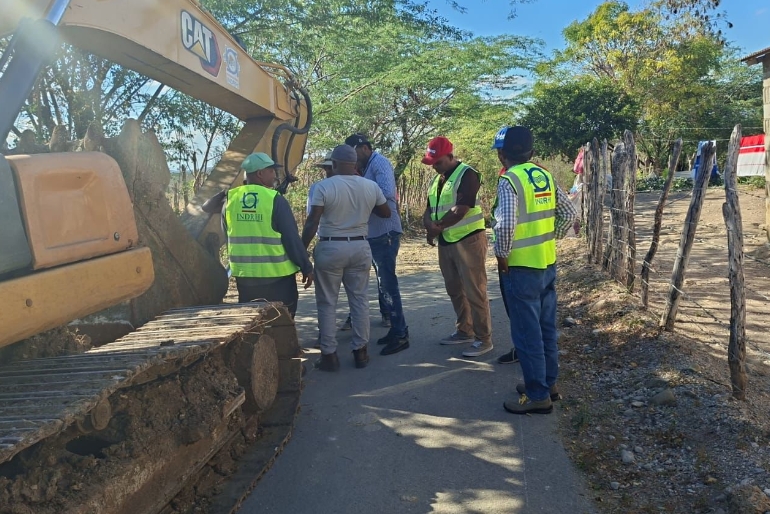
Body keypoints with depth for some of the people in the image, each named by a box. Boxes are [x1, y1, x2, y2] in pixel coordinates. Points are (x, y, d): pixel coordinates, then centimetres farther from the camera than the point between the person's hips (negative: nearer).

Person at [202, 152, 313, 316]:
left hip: (245, 275, 4)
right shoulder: (276, 200, -12)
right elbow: (292, 239, -11)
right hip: (277, 275, -4)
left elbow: (227, 233, 14)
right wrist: (306, 267, -2)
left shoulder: (230, 199, 2)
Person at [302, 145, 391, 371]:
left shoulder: (324, 187, -10)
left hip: (330, 248, -3)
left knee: (327, 303, 6)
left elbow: (312, 223, -13)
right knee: (359, 300, 12)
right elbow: (386, 212, 14)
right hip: (360, 247, 4)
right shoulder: (370, 186, 1)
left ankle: (329, 355, 9)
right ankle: (360, 351, 17)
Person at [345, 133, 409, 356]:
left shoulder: (379, 162, -10)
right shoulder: (368, 166, 18)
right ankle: (394, 329, 23)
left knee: (387, 282, -8)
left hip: (385, 232, -10)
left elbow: (386, 193, -25)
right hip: (375, 233, 10)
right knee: (384, 282, 14)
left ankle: (400, 334, -2)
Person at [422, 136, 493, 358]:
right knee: (454, 290, 15)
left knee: (474, 292, -6)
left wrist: (437, 228, -9)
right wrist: (430, 225, -11)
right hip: (446, 241, 9)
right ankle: (464, 331, 29)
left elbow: (460, 210, -20)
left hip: (468, 240, -9)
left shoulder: (466, 174, -12)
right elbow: (429, 209, 12)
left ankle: (484, 339, 3)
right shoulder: (436, 180, 15)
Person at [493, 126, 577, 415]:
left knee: (527, 332, 2)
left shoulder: (510, 180, -15)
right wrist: (550, 238, 16)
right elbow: (569, 213, 11)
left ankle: (538, 396, 11)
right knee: (546, 327, 17)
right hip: (548, 263, 8)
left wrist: (502, 255, -14)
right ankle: (548, 383, 30)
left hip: (521, 267, -8)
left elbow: (506, 223, -28)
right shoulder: (545, 175, 8)